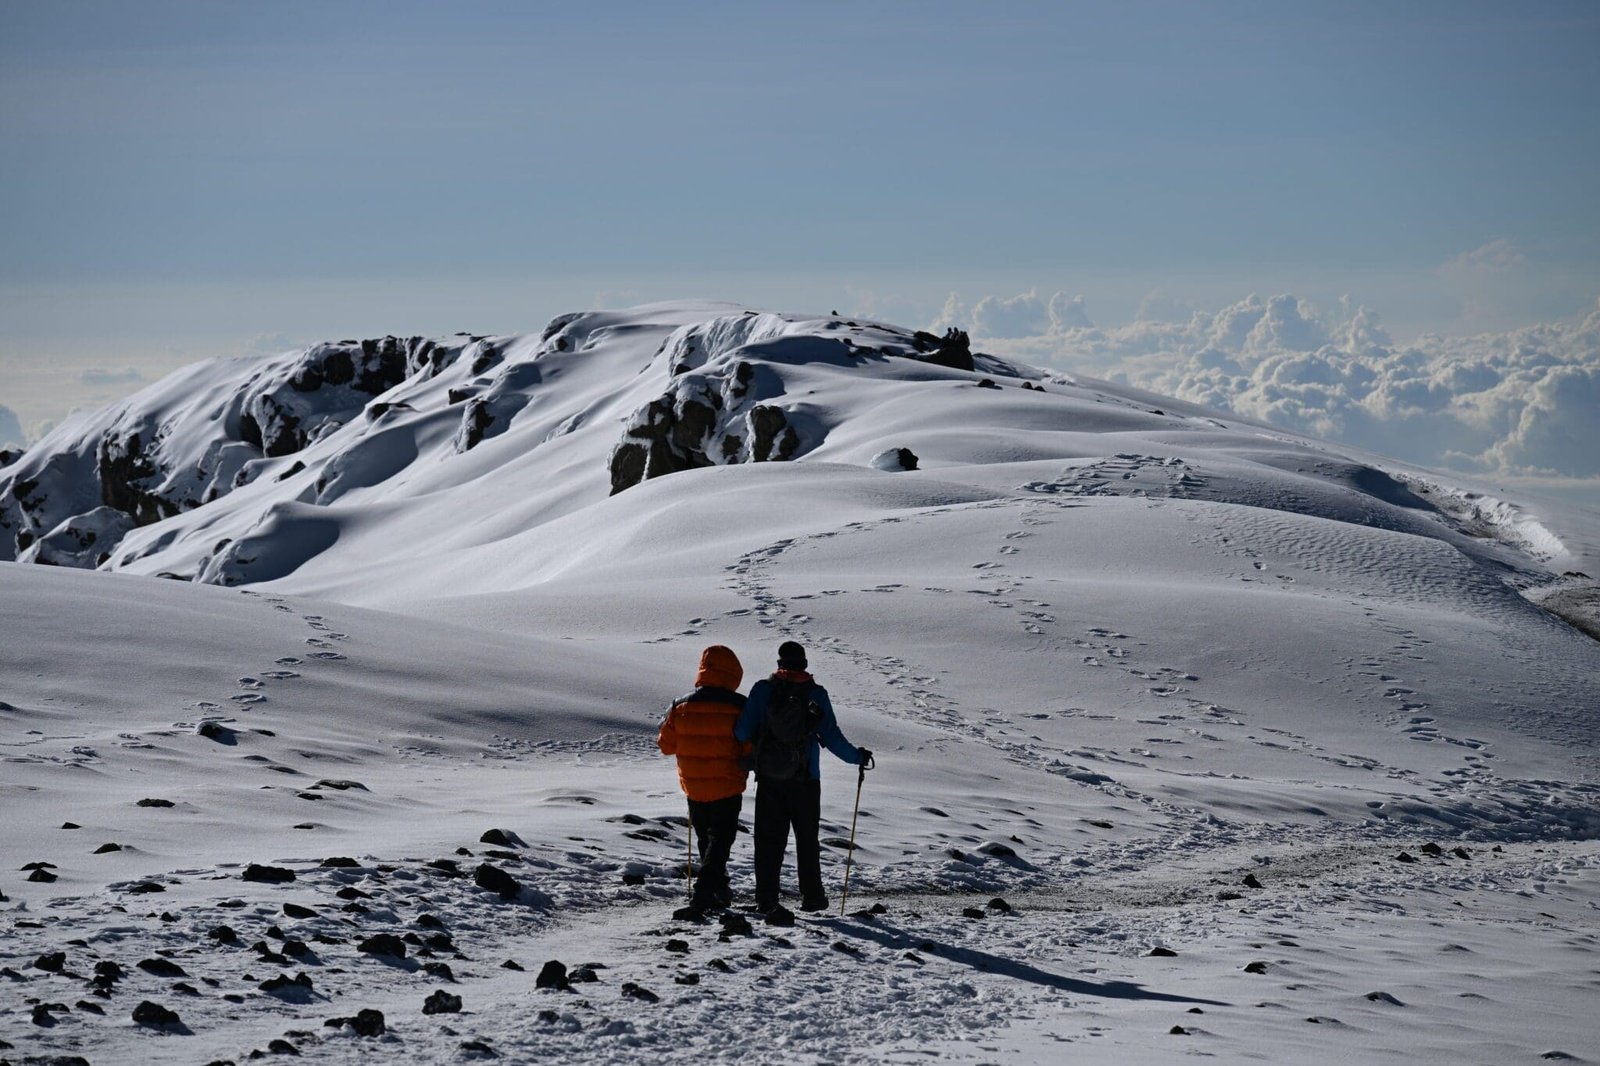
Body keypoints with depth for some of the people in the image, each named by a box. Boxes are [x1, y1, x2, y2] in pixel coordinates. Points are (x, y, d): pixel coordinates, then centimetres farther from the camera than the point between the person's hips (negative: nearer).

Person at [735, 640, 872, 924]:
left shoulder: (762, 690, -4)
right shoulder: (816, 694, -6)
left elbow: (743, 732, -6)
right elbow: (831, 737, -7)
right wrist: (857, 757, 8)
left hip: (768, 776, 0)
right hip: (805, 780, 0)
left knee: (769, 839, 1)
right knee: (807, 839, 15)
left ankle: (767, 899, -9)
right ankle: (811, 896, 23)